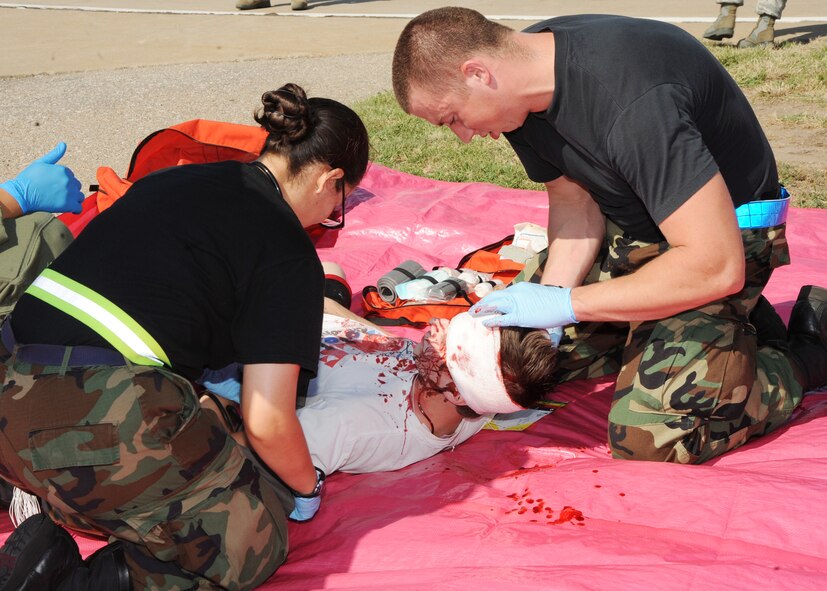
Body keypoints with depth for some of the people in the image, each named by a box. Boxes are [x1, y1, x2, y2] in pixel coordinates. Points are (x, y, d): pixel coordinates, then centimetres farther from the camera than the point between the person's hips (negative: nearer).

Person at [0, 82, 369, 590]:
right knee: (253, 545, 8)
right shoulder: (288, 251, -4)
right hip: (106, 423, -8)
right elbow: (267, 425, -6)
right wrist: (308, 487, 15)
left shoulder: (174, 178, 17)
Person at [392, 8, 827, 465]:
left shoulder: (632, 101, -36)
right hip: (625, 226, 8)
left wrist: (566, 303, -29)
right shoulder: (523, 84, -9)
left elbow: (718, 266, -34)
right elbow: (574, 200, 1)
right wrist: (549, 294, -16)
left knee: (649, 435, -20)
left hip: (724, 231, -8)